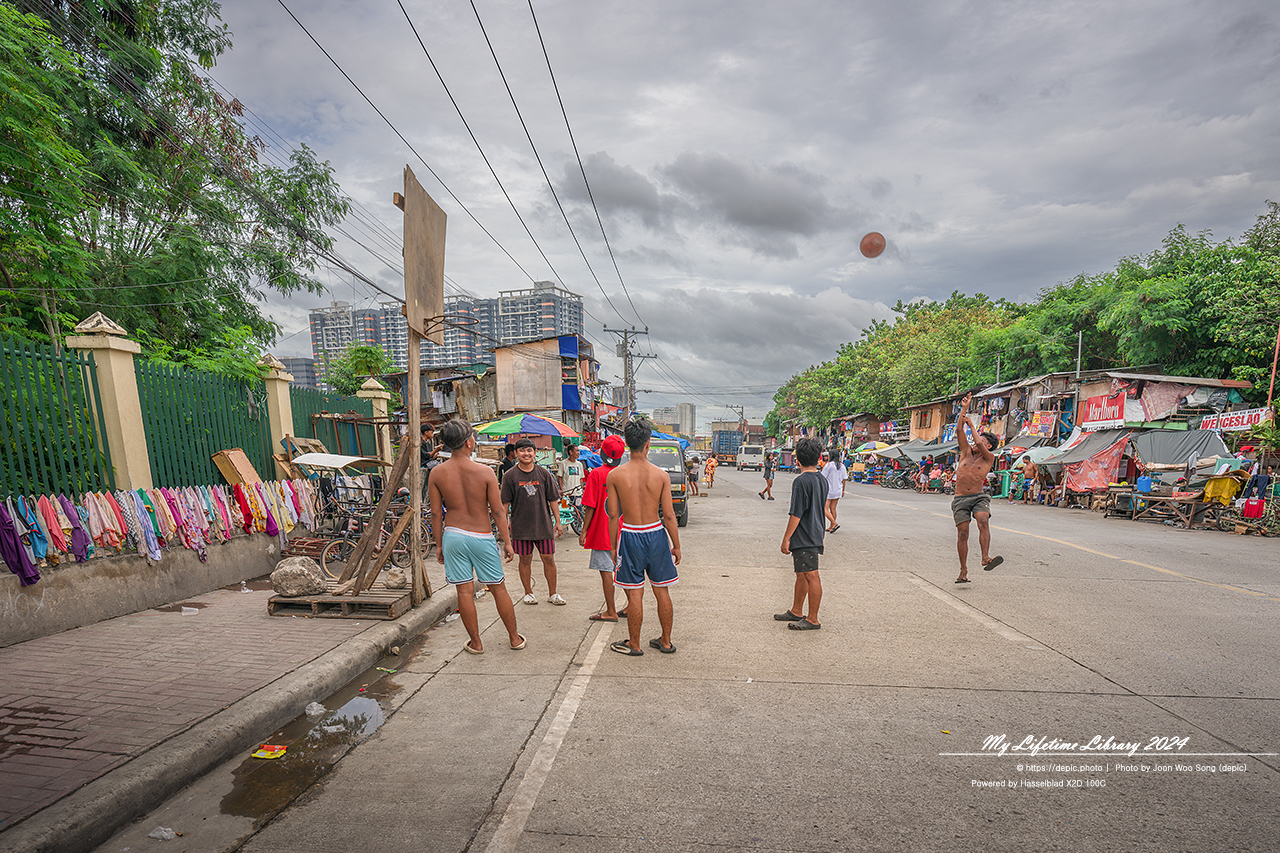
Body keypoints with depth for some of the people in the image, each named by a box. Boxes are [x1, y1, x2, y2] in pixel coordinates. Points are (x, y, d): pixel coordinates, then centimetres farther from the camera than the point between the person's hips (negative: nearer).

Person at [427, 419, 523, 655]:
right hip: (482, 537, -2)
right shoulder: (485, 472, -12)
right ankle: (514, 638, 24)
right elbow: (497, 511, -9)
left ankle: (475, 642, 20)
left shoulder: (437, 473, -4)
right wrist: (507, 541, 0)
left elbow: (436, 513, 1)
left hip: (453, 536, 2)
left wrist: (439, 544, 12)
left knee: (464, 590, 10)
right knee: (498, 588, 11)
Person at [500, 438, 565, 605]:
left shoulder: (543, 473, 4)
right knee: (525, 559, 8)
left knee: (548, 558, 4)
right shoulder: (510, 476, -1)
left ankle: (552, 593, 18)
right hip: (521, 526, -1)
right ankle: (528, 593, 24)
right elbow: (505, 503, 2)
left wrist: (557, 521, 4)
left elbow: (553, 499, 7)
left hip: (544, 524, 1)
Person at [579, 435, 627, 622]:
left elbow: (590, 506, -14)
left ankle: (611, 612, 6)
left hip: (603, 531, -6)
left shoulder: (597, 474, -13)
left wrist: (584, 531, -6)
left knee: (606, 571, 1)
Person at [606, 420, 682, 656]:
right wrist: (676, 545, 6)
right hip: (656, 534, 1)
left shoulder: (615, 475, -8)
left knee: (634, 594, 8)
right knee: (662, 591, 14)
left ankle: (634, 644, 20)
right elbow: (669, 515, -4)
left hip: (630, 536, -1)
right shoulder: (661, 475, -7)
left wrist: (613, 546, 6)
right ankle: (666, 641, 27)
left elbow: (613, 516, -5)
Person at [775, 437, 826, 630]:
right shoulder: (823, 480, 9)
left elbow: (796, 514, -19)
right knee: (801, 574, 18)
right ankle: (796, 611, 29)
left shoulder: (801, 481, -18)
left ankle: (812, 620, 4)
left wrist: (786, 538, -13)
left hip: (804, 537, -9)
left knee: (811, 576, -4)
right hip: (815, 535, 9)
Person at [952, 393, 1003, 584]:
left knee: (983, 521, -28)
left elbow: (979, 445, -12)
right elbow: (959, 431, 4)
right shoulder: (966, 453, 12)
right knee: (962, 532, -4)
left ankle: (985, 558, -37)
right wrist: (964, 409, 1)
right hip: (960, 499, 2)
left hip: (979, 496, -1)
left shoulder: (989, 458, 5)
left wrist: (970, 423, -2)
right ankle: (964, 571, 1)